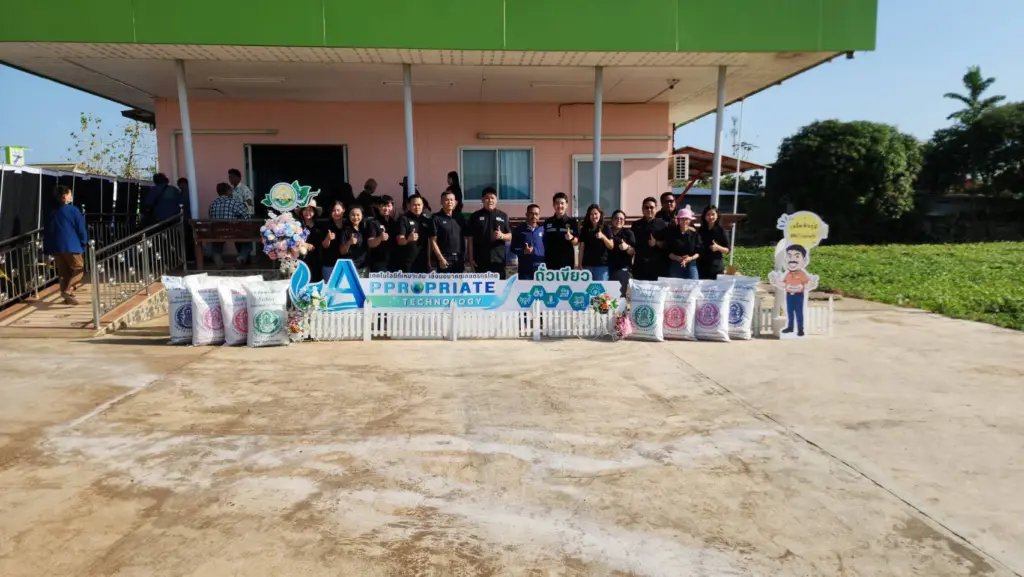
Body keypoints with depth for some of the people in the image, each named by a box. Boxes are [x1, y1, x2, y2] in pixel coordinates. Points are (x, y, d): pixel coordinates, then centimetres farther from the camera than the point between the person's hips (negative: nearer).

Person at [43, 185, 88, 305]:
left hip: (56, 247, 6)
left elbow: (47, 231, 13)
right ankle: (68, 291, -16)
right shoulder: (73, 210, -5)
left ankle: (67, 297, 11)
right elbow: (81, 228, -7)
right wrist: (85, 242, 6)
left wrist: (48, 250, 17)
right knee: (79, 268, 3)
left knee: (63, 273, 11)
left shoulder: (52, 213, 12)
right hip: (71, 246, -6)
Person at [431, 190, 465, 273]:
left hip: (459, 258, 5)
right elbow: (433, 241, -8)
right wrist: (441, 258, -13)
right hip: (445, 258, -5)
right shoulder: (436, 218, -5)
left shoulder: (459, 217, 10)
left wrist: (464, 256, 7)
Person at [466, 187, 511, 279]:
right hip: (480, 259, -1)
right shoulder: (475, 216, 4)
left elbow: (509, 236, 9)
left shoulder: (503, 216, 8)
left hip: (498, 259, 1)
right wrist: (470, 258, -2)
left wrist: (502, 236, -14)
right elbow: (470, 239, 3)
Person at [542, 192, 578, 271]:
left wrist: (571, 238, -21)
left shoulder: (572, 221, 1)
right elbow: (544, 241, 10)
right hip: (550, 262, 2)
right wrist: (543, 261, 5)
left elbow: (577, 242, 1)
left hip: (567, 262, -2)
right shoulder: (547, 222, 7)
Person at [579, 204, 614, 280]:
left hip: (602, 264, -1)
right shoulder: (584, 229, 7)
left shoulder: (606, 228, 3)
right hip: (587, 264, 2)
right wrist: (580, 264, 2)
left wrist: (603, 237, -19)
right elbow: (581, 248, 7)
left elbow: (611, 246, -2)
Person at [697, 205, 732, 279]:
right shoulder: (700, 230, 6)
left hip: (716, 268, -2)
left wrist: (718, 247, -18)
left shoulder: (721, 231, -1)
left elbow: (728, 250, -1)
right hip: (701, 267, 2)